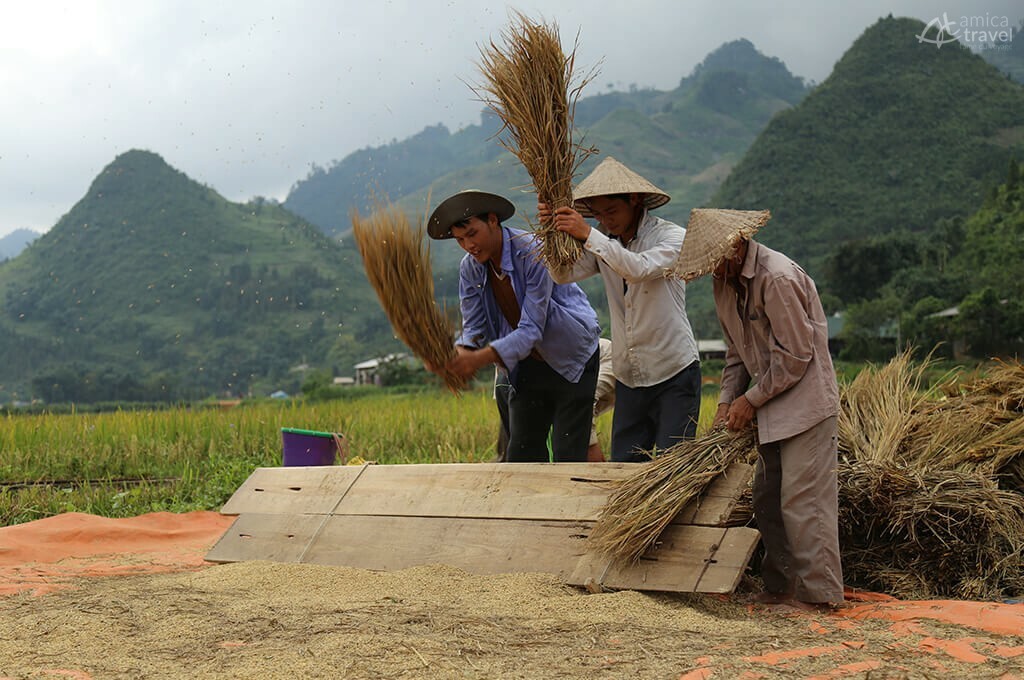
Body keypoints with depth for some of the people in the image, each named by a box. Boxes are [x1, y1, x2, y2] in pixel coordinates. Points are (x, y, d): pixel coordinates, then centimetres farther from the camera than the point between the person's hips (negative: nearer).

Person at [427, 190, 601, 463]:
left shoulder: (535, 253, -26)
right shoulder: (470, 268, -5)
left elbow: (531, 329, -29)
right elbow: (474, 327, -4)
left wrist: (482, 358, -40)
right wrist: (458, 353, -27)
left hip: (571, 361, -6)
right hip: (526, 366, 6)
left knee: (568, 460, -7)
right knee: (522, 456, 6)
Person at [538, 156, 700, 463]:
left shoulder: (672, 236, -9)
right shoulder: (605, 243, 7)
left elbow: (640, 269, -28)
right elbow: (565, 274, -7)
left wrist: (588, 235, -32)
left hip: (675, 373, -5)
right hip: (628, 377, 5)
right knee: (623, 466, 6)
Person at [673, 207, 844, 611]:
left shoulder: (778, 278, -20)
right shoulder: (724, 282, 9)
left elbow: (795, 355, -19)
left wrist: (751, 400, -12)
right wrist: (727, 401, 4)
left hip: (806, 403, -10)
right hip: (772, 410, 10)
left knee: (803, 500, -9)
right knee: (767, 500, 11)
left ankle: (819, 593, -2)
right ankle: (781, 587, 19)